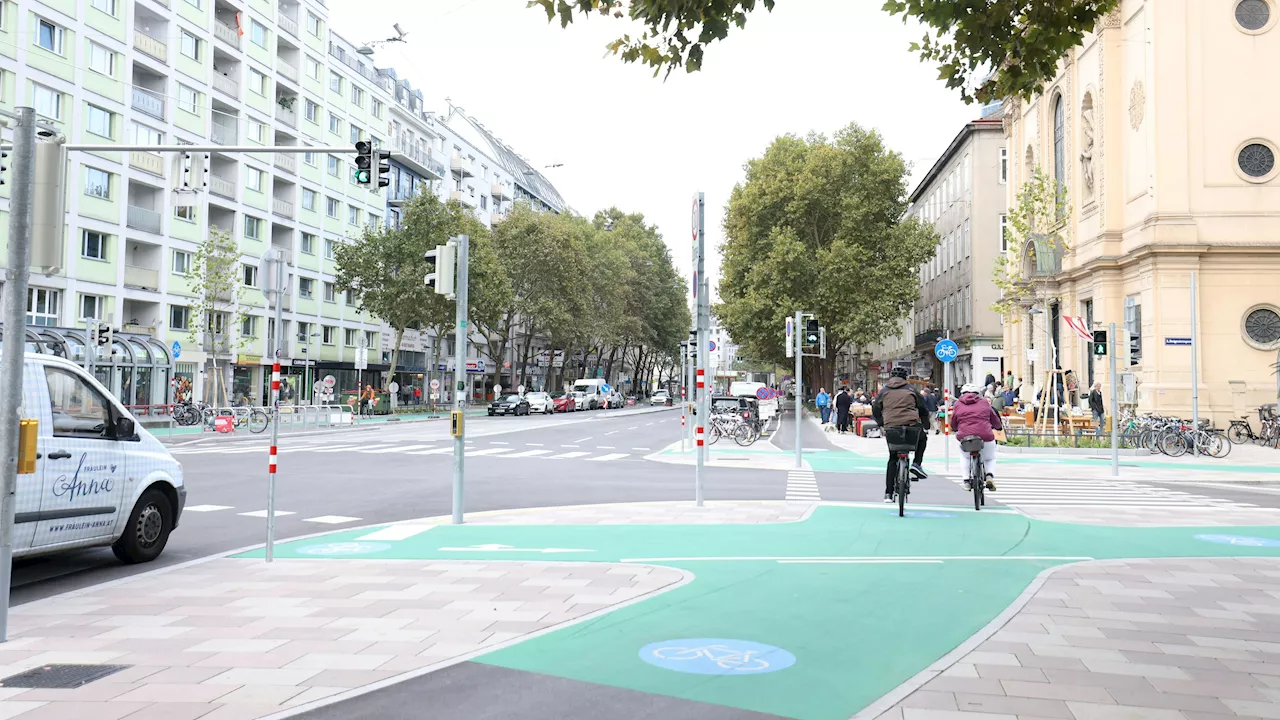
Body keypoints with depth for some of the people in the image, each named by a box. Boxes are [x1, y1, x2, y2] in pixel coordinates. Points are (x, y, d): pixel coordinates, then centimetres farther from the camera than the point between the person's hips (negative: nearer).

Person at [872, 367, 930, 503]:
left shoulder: (885, 390, 16)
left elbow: (875, 410, 13)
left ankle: (888, 493, 8)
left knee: (893, 459, 12)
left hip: (891, 427, 2)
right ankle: (917, 464, 11)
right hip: (911, 424, -2)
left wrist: (881, 423, 27)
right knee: (922, 437, 32)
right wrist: (926, 425, 26)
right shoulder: (911, 389, 12)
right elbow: (923, 409, 13)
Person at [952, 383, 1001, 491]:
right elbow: (995, 419, 24)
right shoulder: (984, 402, 14)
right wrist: (999, 426, 45)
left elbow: (953, 423, 17)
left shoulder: (958, 404, 13)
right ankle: (990, 475, -2)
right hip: (985, 436, 0)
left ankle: (966, 480, 17)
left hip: (964, 437, 1)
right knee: (990, 459, 26)